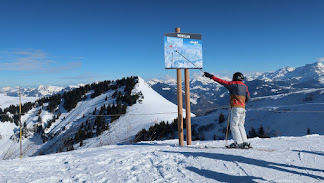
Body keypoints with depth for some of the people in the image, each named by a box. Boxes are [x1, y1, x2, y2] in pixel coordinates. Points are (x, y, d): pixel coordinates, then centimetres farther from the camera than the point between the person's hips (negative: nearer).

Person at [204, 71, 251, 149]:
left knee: (233, 125, -4)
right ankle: (245, 142, 8)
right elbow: (248, 98, 15)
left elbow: (222, 81, -7)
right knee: (240, 125, 12)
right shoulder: (245, 86, 16)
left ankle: (238, 142, -10)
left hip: (236, 107, -7)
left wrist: (211, 76, -5)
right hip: (243, 108, 7)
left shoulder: (233, 84, -2)